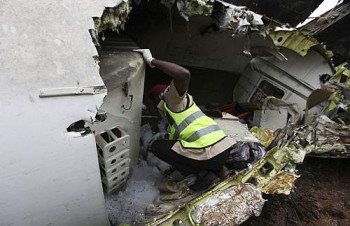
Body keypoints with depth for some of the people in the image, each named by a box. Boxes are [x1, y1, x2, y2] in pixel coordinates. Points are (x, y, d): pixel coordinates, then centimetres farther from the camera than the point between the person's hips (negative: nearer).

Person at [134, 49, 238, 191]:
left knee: (156, 146, 6)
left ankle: (203, 175, -1)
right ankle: (215, 169, 17)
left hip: (211, 155, -10)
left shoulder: (173, 100, -3)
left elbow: (184, 74, -25)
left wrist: (152, 61, -15)